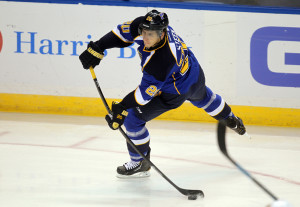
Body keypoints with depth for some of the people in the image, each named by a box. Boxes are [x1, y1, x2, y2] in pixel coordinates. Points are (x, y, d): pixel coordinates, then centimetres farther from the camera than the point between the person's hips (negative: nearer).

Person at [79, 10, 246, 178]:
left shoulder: (161, 61, -45)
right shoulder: (147, 26, -27)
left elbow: (146, 92, -36)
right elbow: (123, 33, -11)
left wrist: (122, 107, -32)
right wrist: (97, 49, -17)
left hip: (175, 92, -8)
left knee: (134, 118, -4)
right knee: (204, 99, 38)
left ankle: (140, 163, 14)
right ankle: (230, 119, 66)